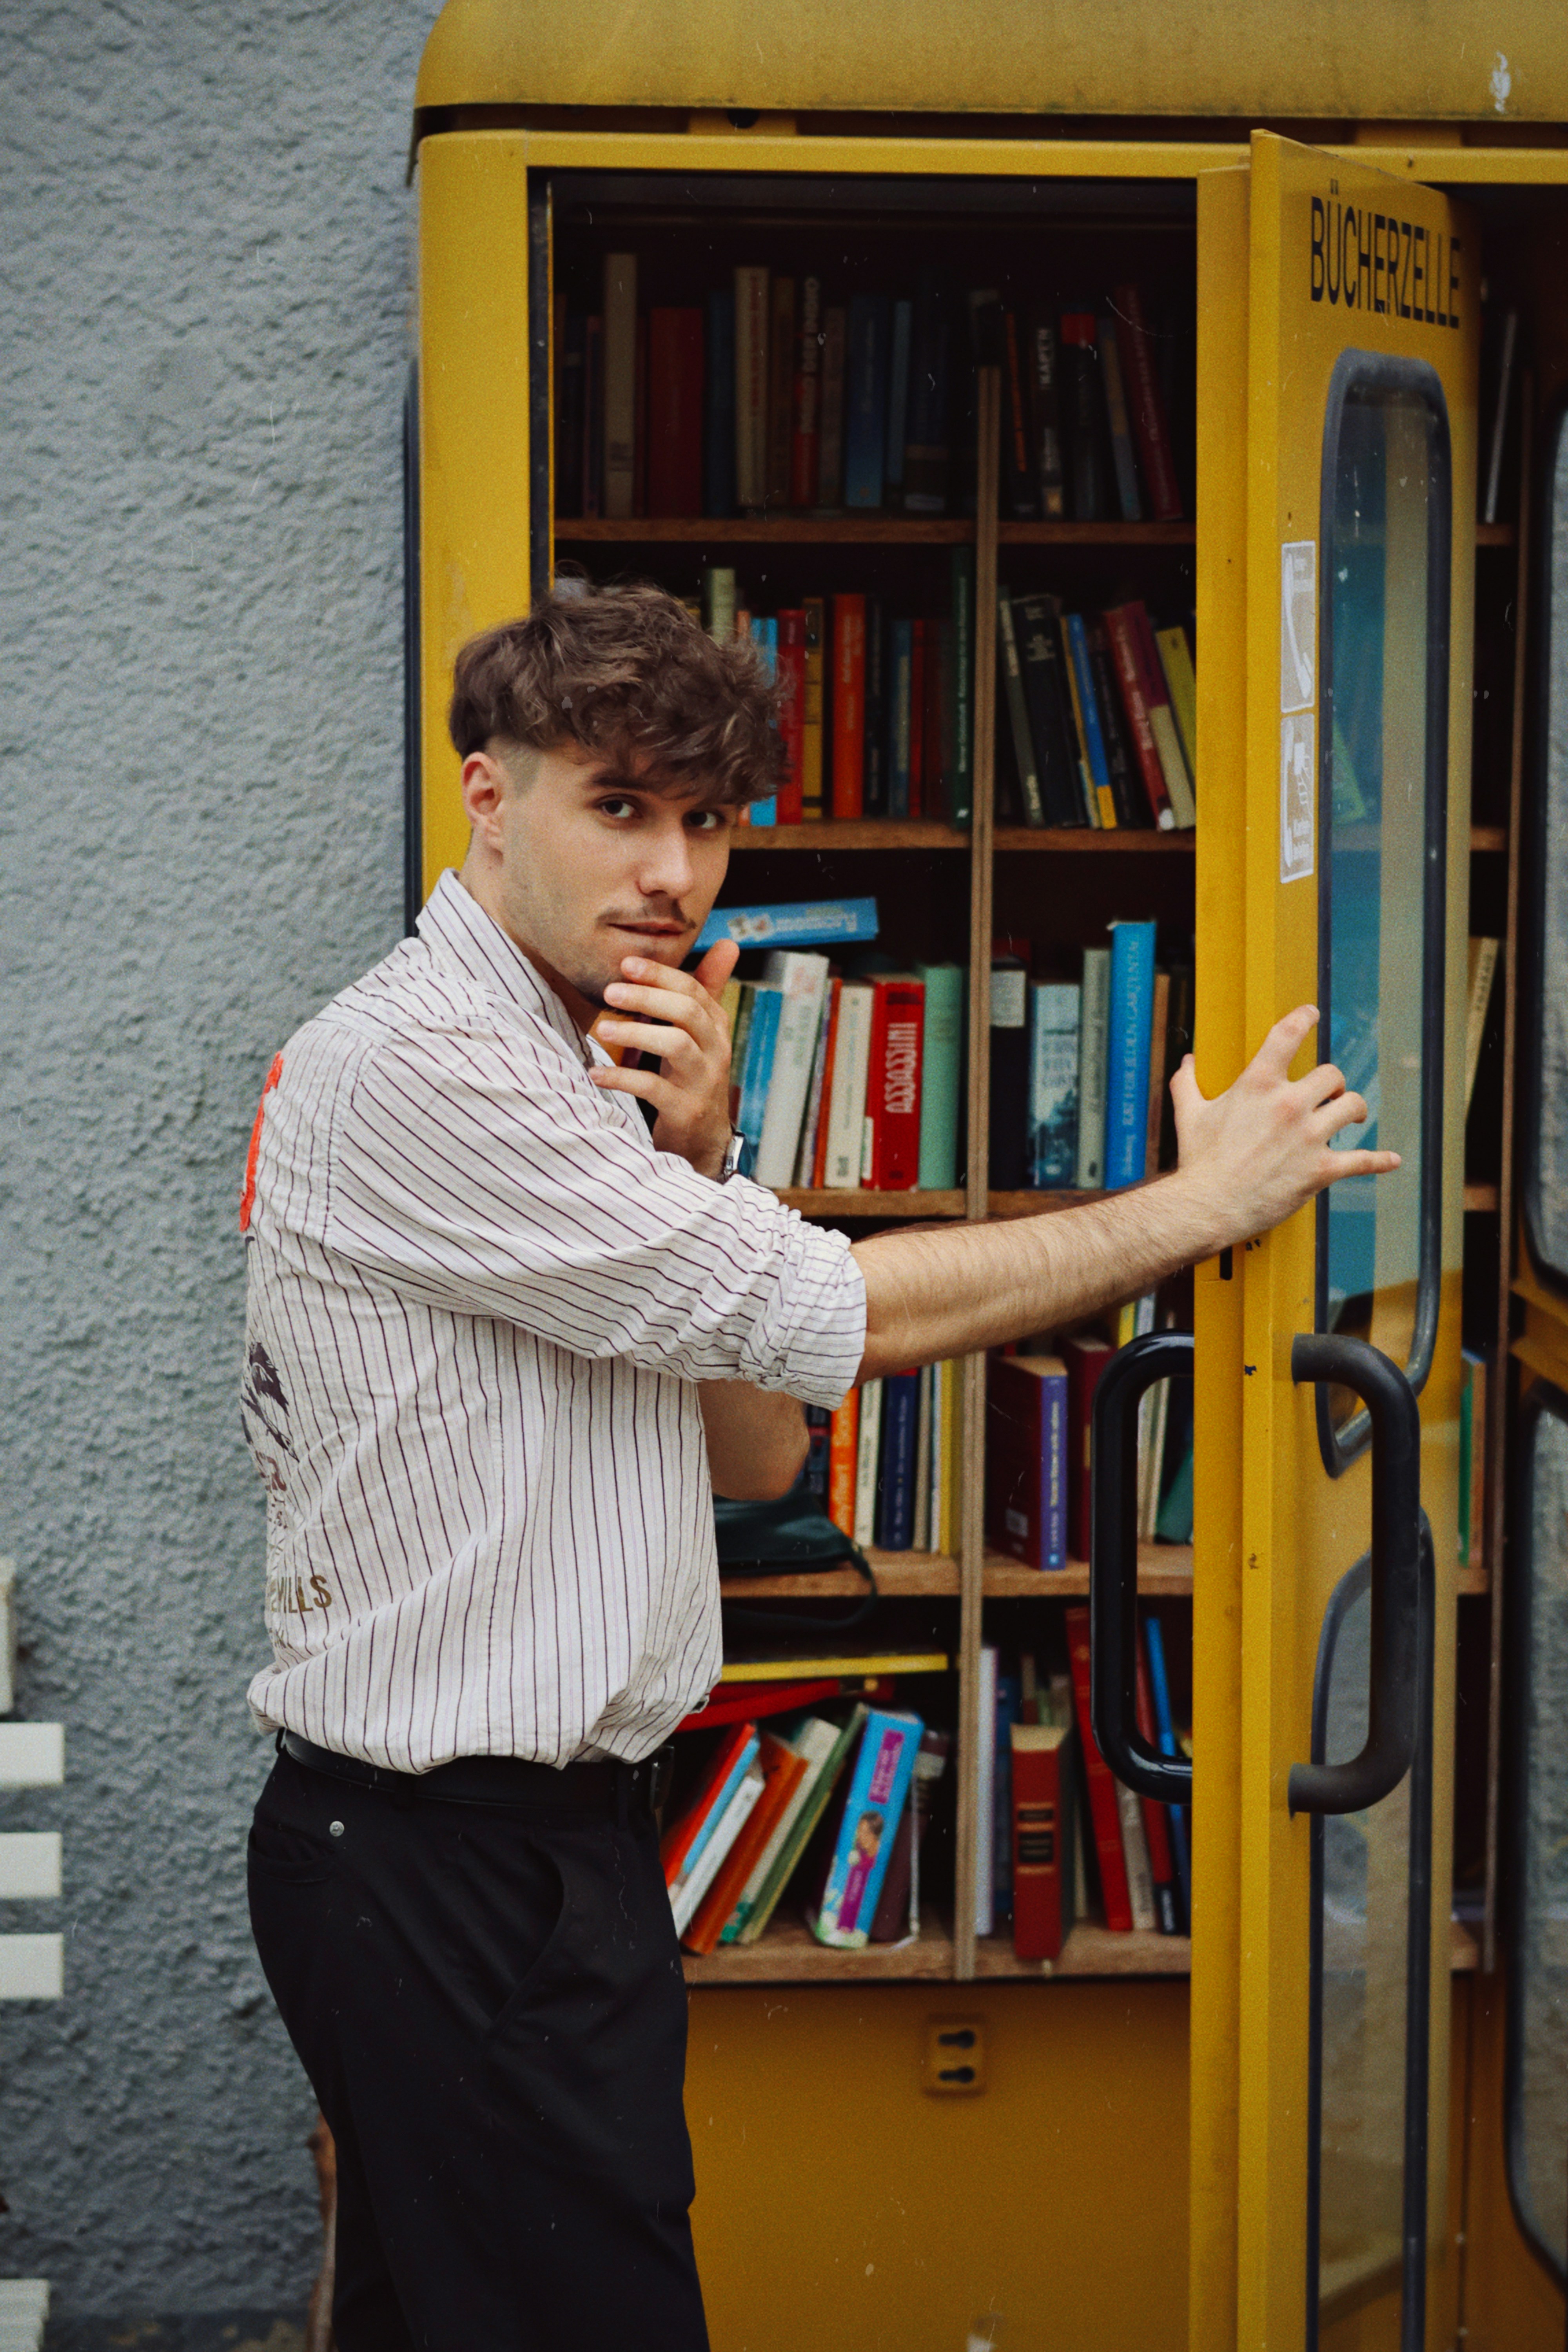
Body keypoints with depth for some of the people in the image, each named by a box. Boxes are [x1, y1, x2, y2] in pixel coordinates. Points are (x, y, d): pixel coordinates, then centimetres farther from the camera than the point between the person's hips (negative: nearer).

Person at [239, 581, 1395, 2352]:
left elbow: (757, 1454, 10)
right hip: (448, 1865, -9)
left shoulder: (573, 1071, 14)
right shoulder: (408, 1065, -17)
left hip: (555, 1830, 9)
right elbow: (833, 1321, -17)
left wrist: (694, 1161, -7)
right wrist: (1201, 1204, -7)